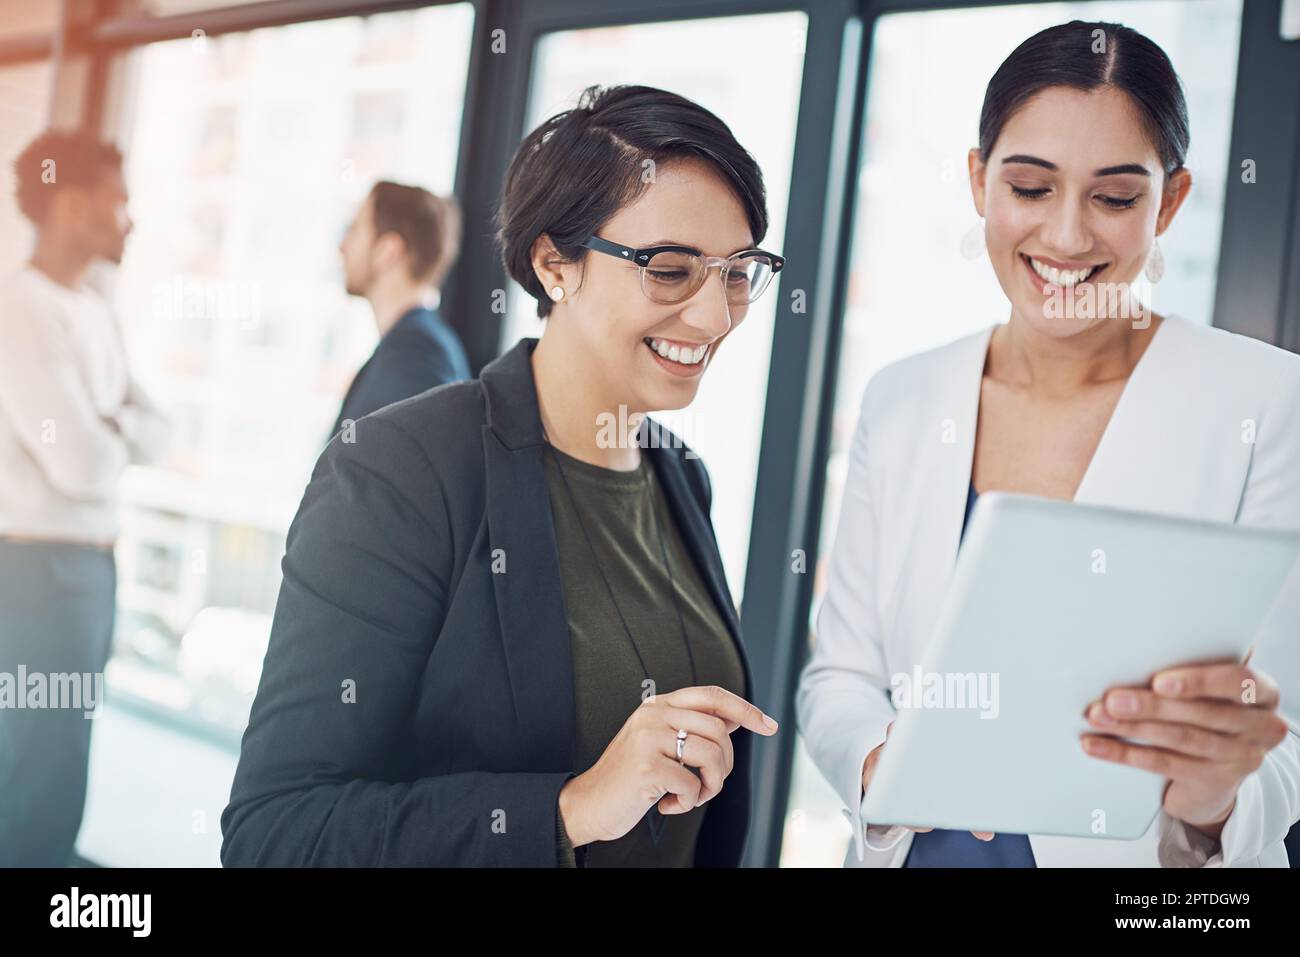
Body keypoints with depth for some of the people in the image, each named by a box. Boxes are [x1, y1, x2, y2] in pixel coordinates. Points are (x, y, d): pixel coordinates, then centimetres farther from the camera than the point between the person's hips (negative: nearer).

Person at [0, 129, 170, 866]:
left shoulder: (96, 314, 12)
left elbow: (155, 437, 8)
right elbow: (81, 464, -21)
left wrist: (103, 428, -11)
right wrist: (115, 434, 0)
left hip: (92, 566, 9)